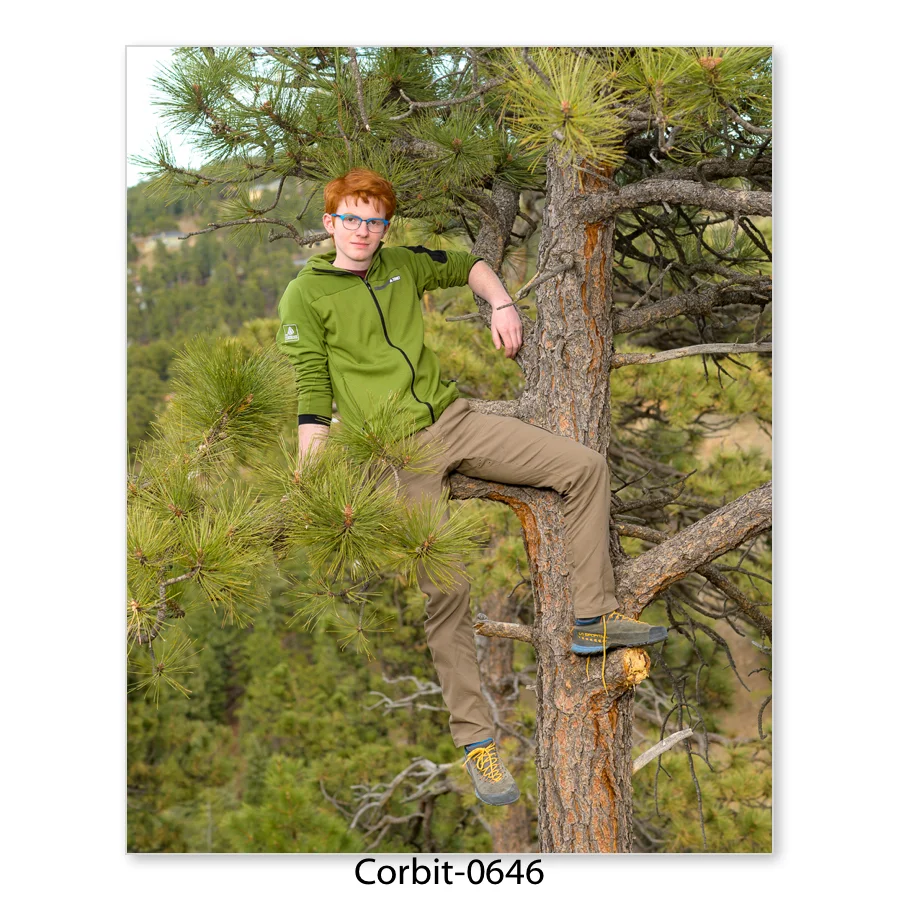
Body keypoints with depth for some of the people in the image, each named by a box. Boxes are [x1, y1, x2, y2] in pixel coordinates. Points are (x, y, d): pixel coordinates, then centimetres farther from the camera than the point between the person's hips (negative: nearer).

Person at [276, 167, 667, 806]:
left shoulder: (401, 264, 13)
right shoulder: (305, 296, -1)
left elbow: (467, 266, 31)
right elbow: (310, 397, -7)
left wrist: (502, 305, 11)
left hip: (455, 419, 6)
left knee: (586, 466, -6)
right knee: (444, 590, -11)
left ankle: (594, 618, 3)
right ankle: (475, 738, 2)